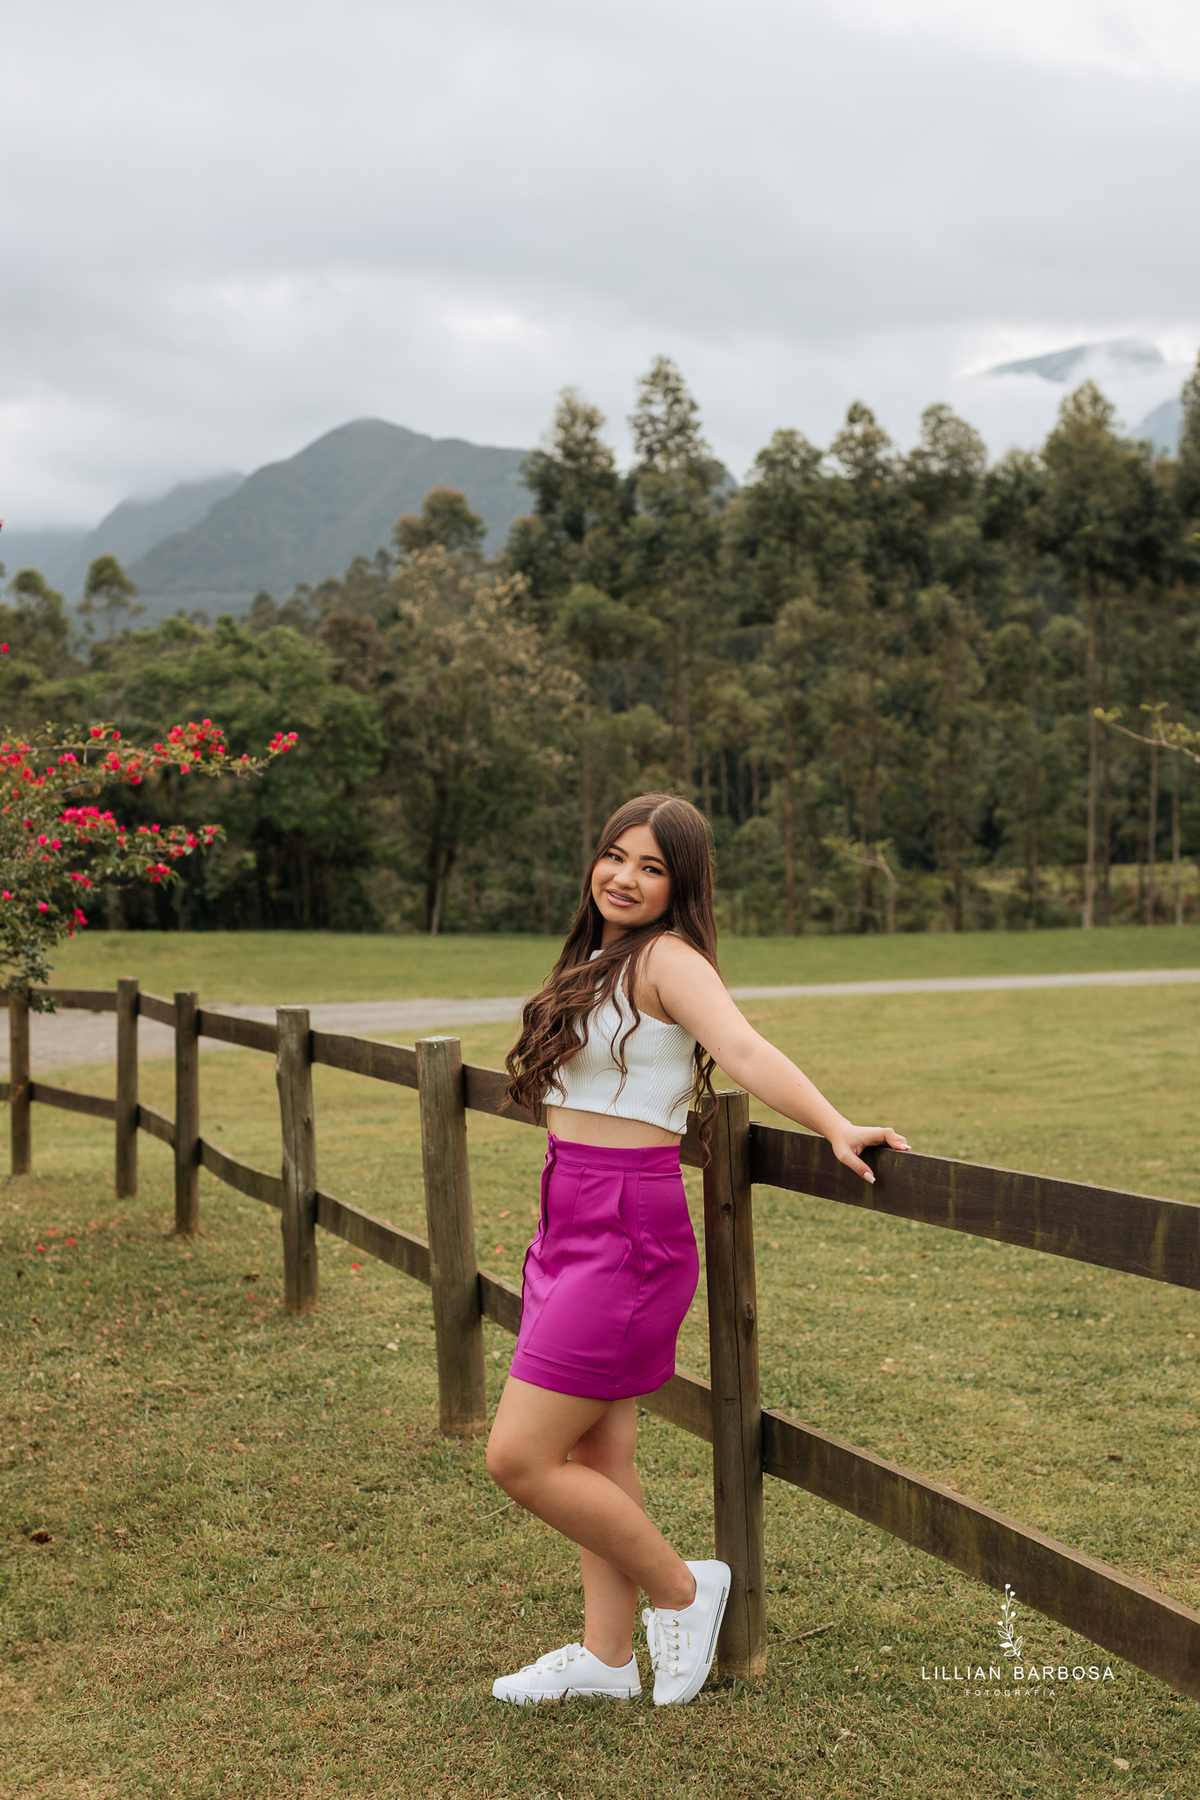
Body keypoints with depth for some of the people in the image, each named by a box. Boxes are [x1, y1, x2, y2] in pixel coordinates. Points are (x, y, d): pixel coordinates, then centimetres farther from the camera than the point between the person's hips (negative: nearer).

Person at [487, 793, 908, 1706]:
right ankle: (607, 1656, 26)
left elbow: (745, 1048, -30)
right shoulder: (599, 959, 11)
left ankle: (680, 1590, 12)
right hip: (574, 1221, 9)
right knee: (598, 1452, 15)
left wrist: (835, 1126, -42)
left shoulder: (666, 957, -15)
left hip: (628, 1234, -9)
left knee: (520, 1457, -6)